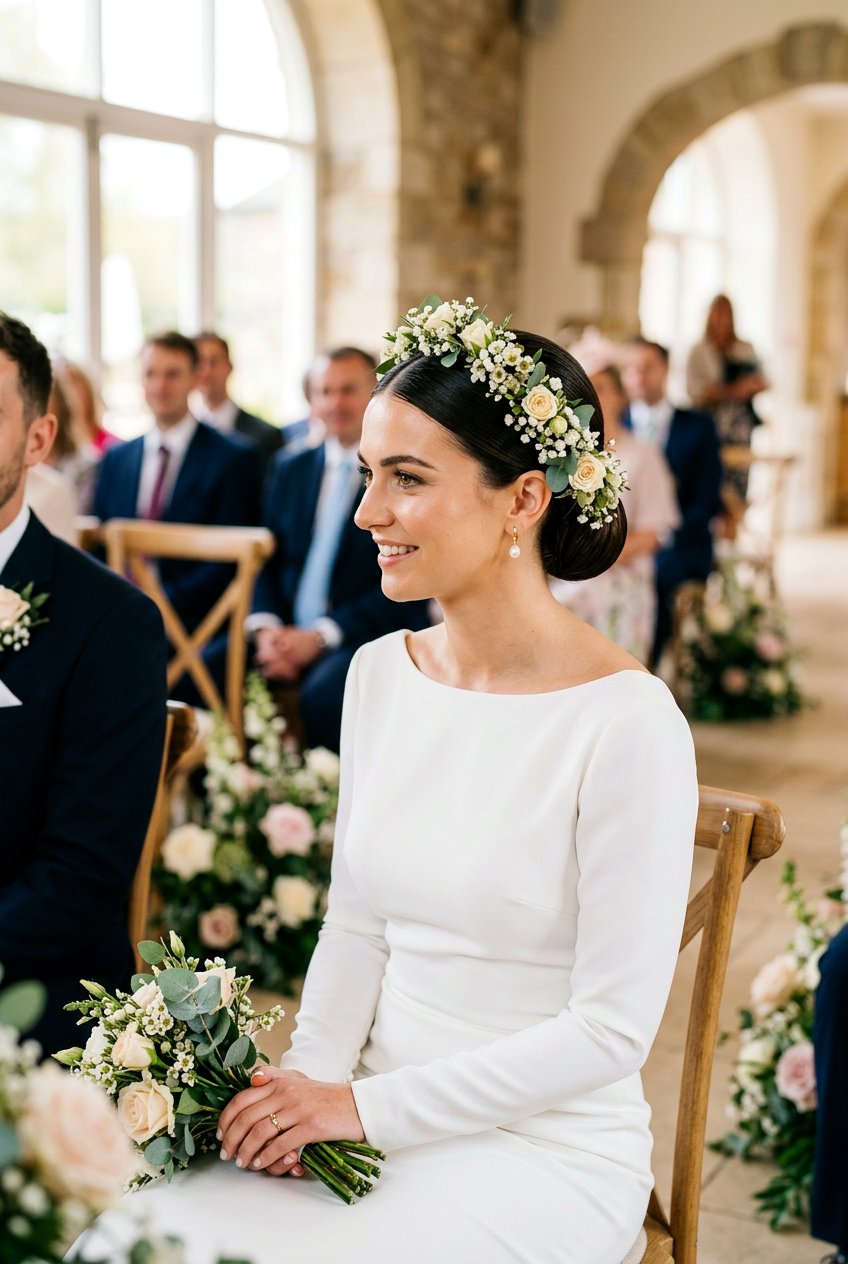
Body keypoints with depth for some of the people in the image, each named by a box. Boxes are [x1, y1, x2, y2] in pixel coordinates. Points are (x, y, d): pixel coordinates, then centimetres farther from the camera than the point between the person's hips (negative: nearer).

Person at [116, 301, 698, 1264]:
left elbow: (611, 1028, -14)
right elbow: (356, 924, 9)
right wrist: (309, 1078, -8)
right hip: (373, 1124, 5)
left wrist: (365, 1105, -14)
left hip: (545, 1151, -5)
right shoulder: (380, 674, 3)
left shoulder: (627, 721, -17)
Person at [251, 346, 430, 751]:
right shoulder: (289, 468, 16)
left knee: (323, 692, -35)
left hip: (370, 639, -5)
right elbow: (267, 560, 14)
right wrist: (266, 627, -7)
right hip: (287, 632, 5)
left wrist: (320, 637, -16)